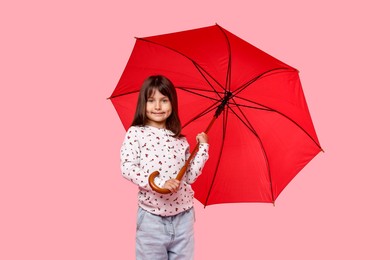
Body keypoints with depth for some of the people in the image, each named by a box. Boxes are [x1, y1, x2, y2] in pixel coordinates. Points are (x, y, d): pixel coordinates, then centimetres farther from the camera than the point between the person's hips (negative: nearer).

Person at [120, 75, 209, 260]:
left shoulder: (180, 139, 8)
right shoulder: (135, 133, -3)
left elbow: (189, 177, 9)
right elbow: (127, 168, -14)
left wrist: (202, 147, 5)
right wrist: (160, 183, -23)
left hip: (183, 216, 4)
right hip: (151, 216, -3)